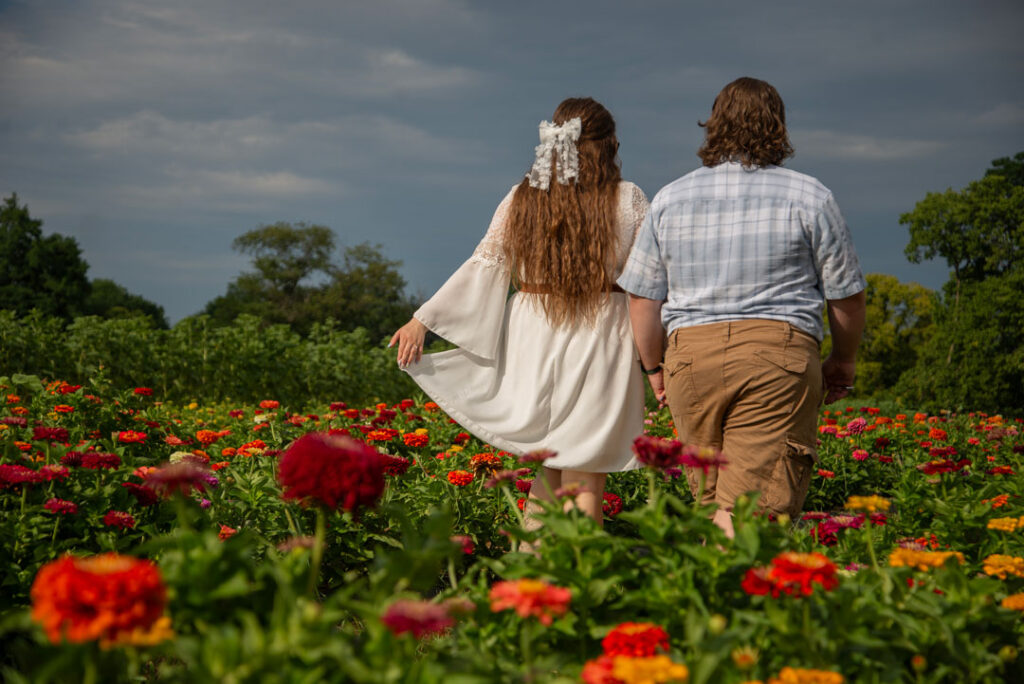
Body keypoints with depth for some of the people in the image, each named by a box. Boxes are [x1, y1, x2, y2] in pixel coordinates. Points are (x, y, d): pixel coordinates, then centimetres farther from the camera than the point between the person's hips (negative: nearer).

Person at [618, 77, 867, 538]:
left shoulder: (670, 199, 11)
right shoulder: (808, 197, 3)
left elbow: (642, 296, 12)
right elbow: (847, 296, 7)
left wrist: (654, 366, 26)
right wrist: (843, 361, 23)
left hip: (690, 353, 3)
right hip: (778, 356, -3)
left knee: (710, 499, 12)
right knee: (756, 506, -8)